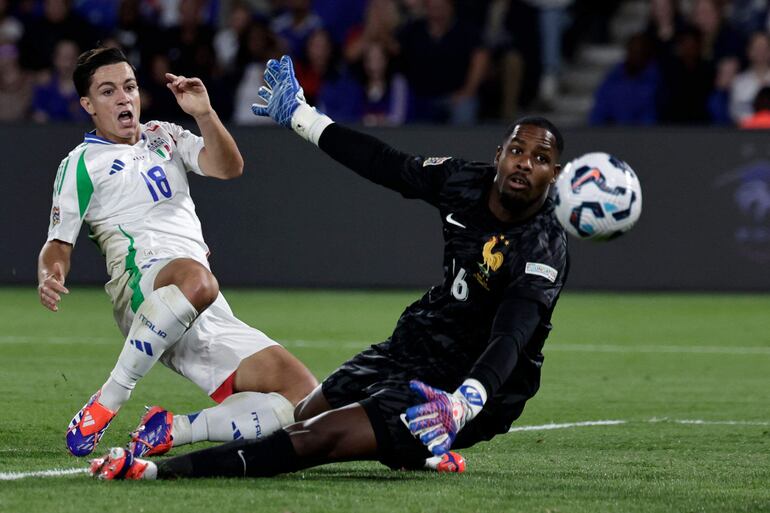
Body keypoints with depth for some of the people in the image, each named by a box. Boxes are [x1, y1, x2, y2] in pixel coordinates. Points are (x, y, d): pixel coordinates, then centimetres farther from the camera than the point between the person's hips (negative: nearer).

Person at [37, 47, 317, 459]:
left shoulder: (164, 137, 27)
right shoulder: (82, 163, 12)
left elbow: (228, 168, 12)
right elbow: (59, 244, 5)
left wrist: (204, 113, -5)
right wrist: (49, 278, -18)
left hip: (210, 318, 6)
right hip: (140, 282, -6)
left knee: (303, 396, -9)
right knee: (195, 279, -45)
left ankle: (171, 430, -9)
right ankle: (106, 404, -34)